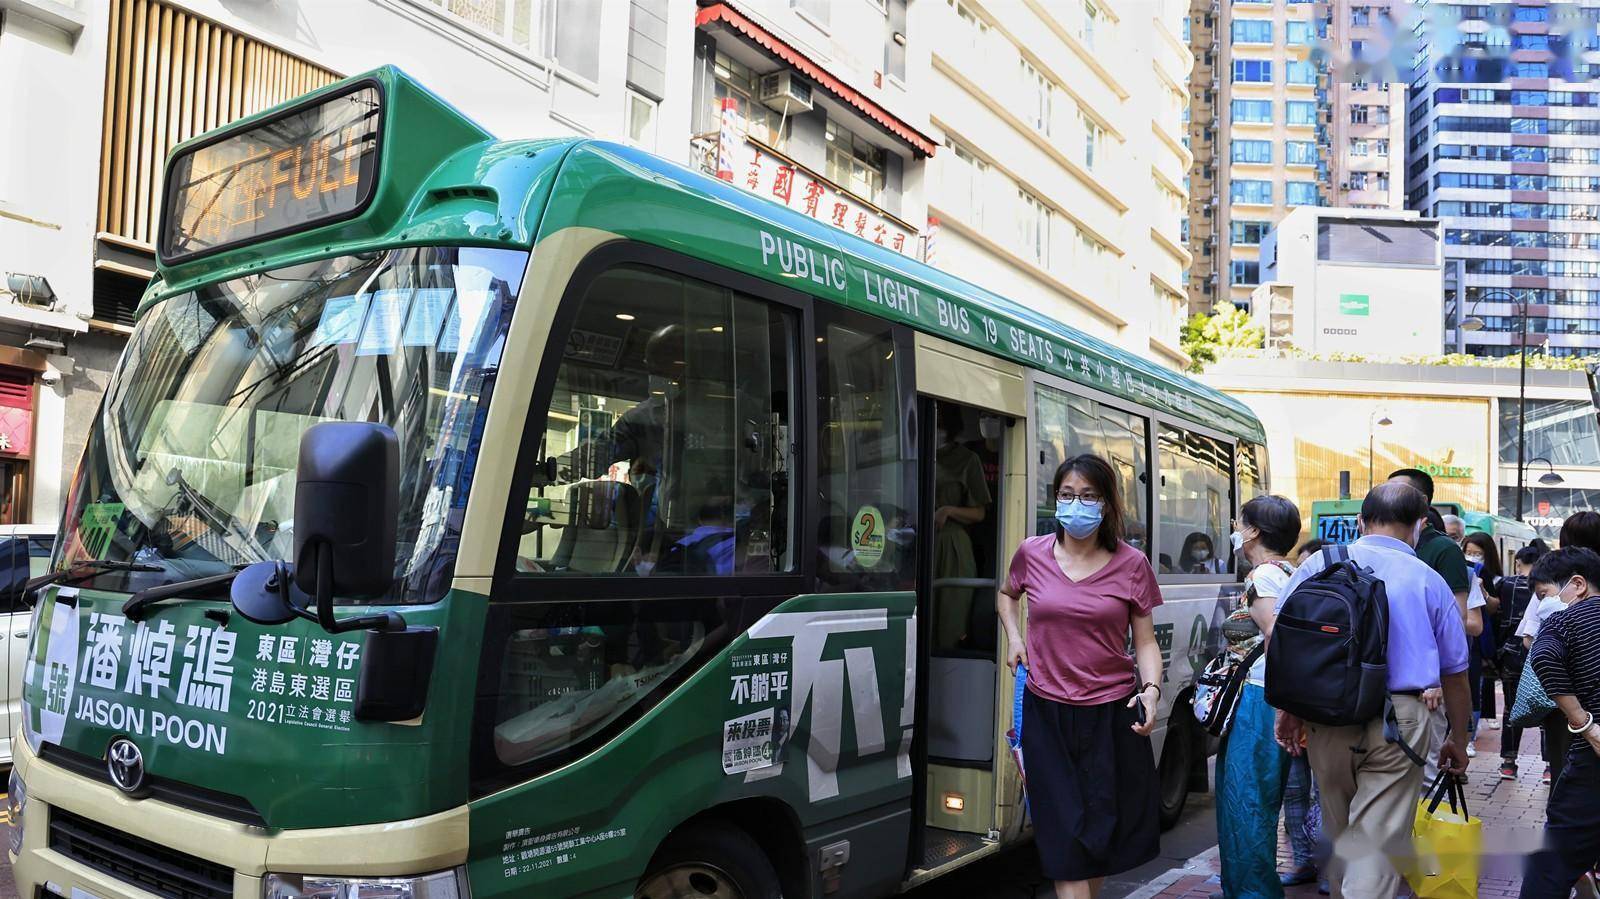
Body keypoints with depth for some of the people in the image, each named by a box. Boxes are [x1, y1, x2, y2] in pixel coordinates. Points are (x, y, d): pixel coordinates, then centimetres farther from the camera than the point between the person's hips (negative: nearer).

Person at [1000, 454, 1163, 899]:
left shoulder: (1131, 564, -3)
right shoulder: (1032, 553, 1)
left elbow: (1145, 642, 2)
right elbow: (1007, 594, 23)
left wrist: (1151, 689, -15)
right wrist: (1014, 637, 6)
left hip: (1111, 715, 0)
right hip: (1047, 714, 0)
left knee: (1104, 832, 12)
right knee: (1066, 836, 0)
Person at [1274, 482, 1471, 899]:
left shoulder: (1319, 565, 3)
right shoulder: (1430, 582, 3)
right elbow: (1455, 676, 10)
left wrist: (1287, 711, 10)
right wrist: (1457, 742, 22)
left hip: (1326, 719, 2)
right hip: (1398, 721, -2)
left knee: (1339, 832, 20)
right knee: (1377, 841, 0)